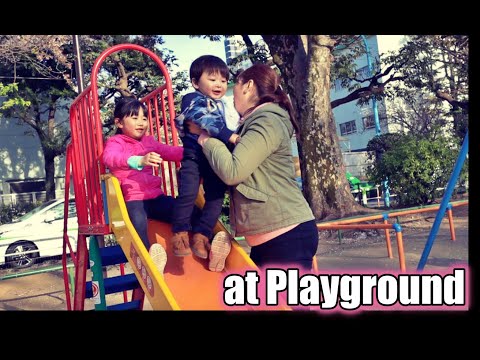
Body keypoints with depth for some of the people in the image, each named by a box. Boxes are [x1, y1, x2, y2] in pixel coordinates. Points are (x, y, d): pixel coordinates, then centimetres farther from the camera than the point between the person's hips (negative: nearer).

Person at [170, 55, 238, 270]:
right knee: (188, 194, -11)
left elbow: (232, 126, 33)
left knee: (215, 197, 3)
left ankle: (201, 235, 13)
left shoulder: (222, 106, 20)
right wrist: (228, 135, -33)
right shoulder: (193, 100, -6)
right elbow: (205, 120, -24)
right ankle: (180, 233, 8)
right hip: (194, 156, -7)